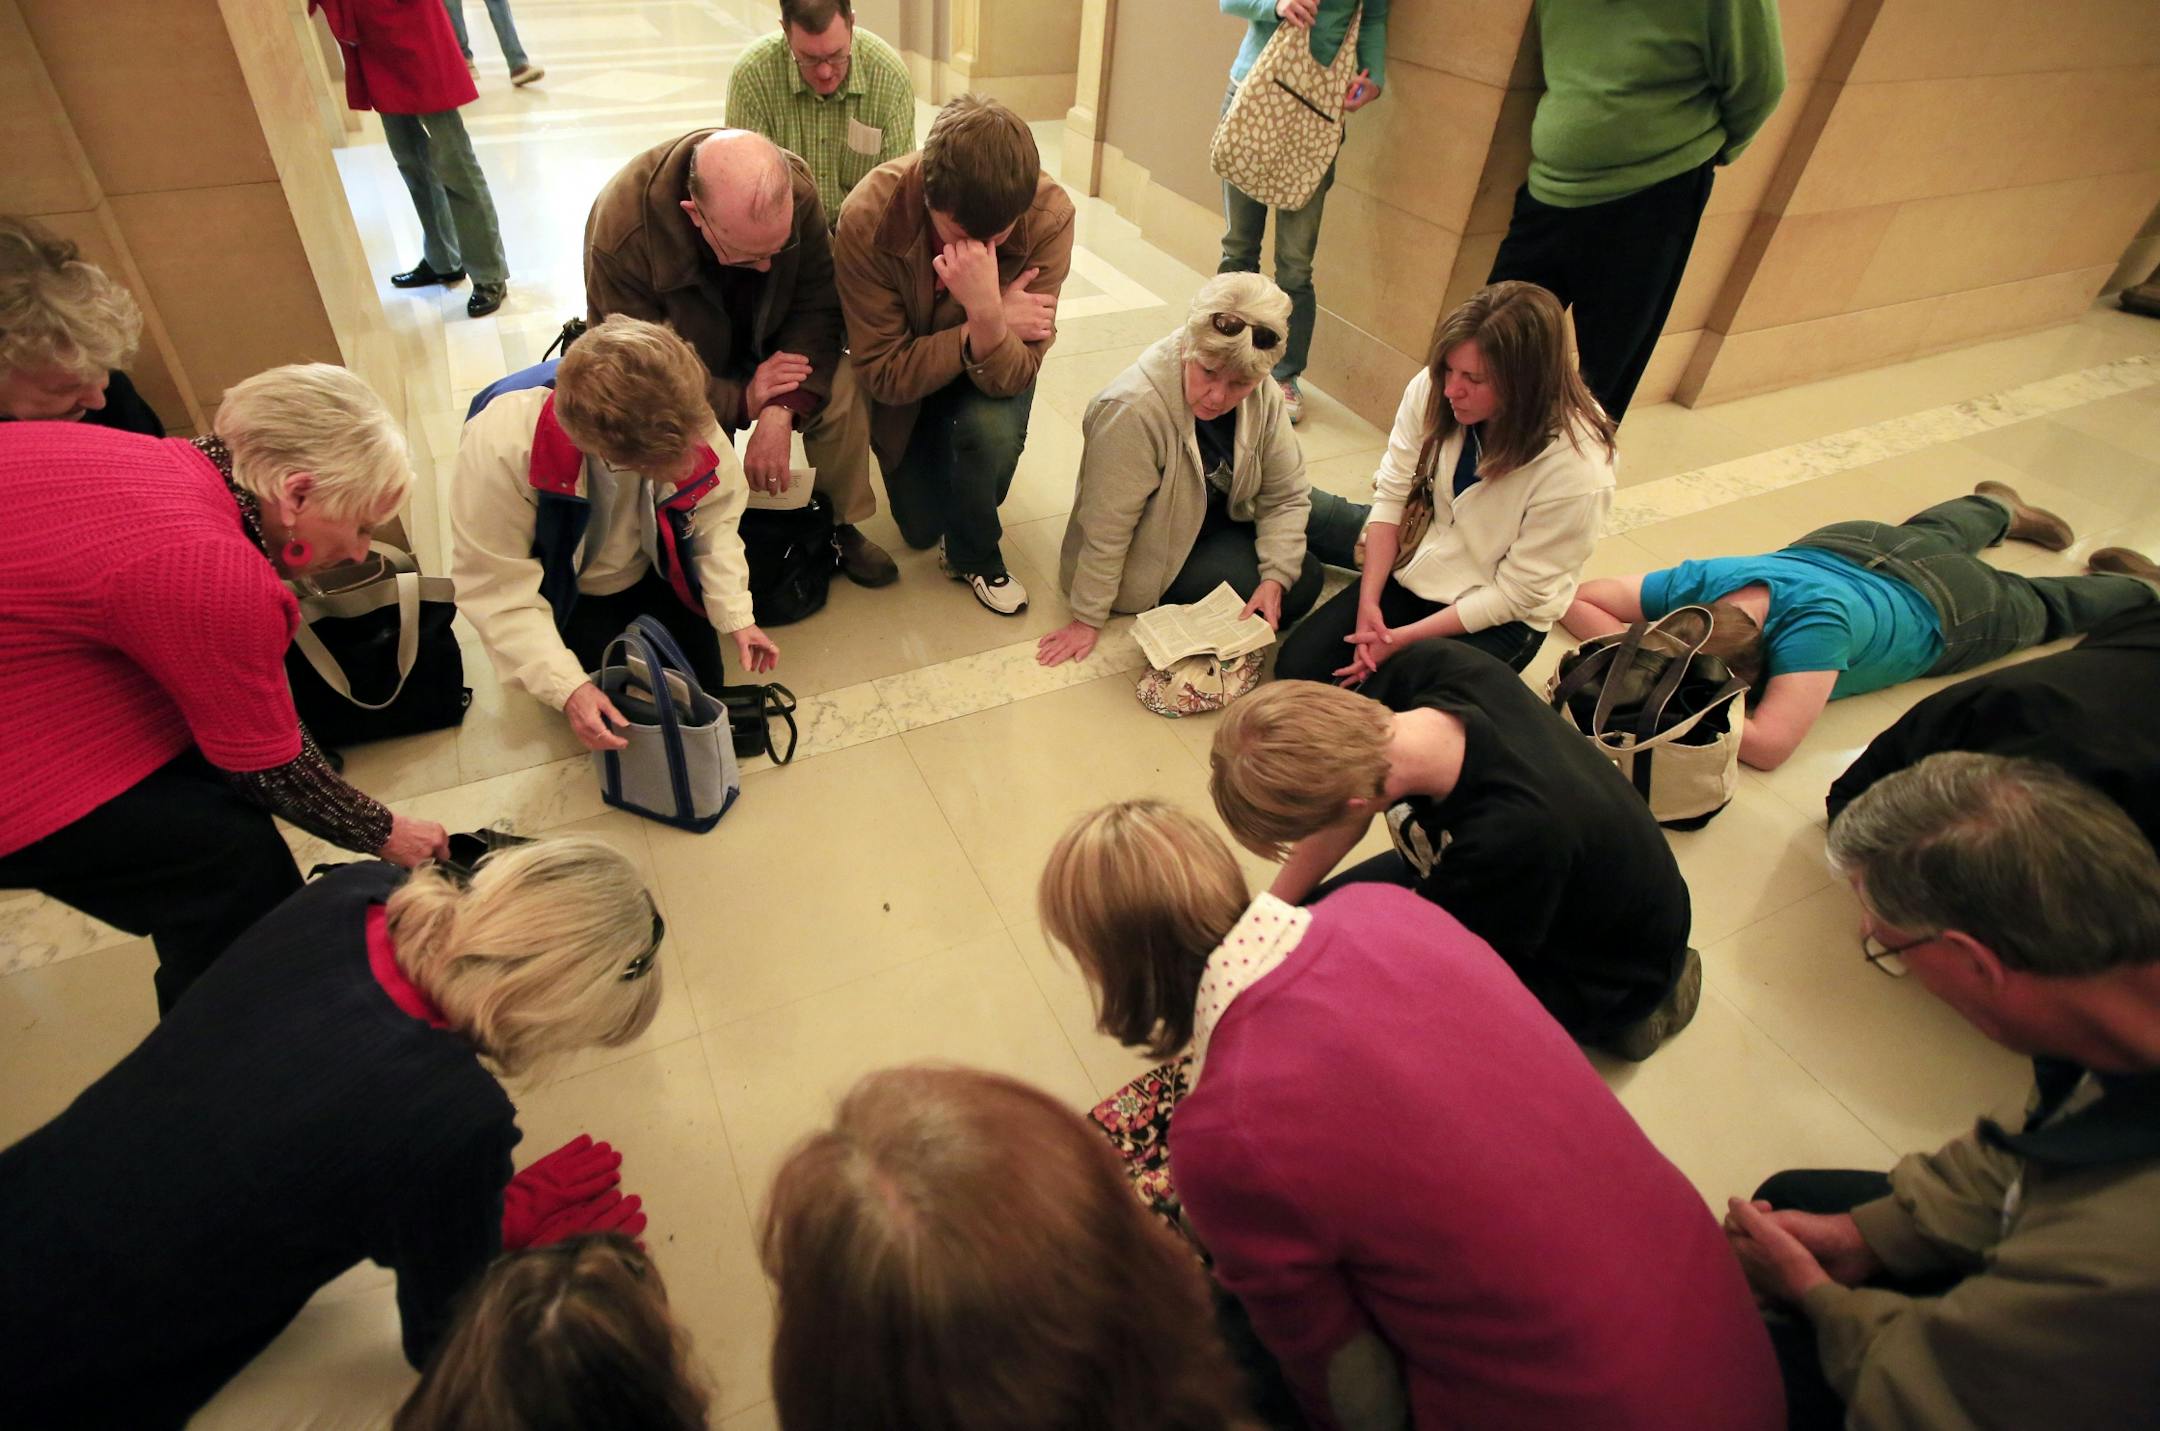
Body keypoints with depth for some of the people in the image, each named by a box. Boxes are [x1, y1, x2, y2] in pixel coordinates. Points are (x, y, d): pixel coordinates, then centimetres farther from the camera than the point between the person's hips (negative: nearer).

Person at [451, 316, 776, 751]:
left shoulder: (686, 421, -30)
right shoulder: (500, 444, -39)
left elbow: (714, 519, -14)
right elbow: (496, 587, -31)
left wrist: (736, 615, -21)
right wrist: (566, 688, -37)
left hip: (655, 576, 3)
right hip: (563, 591, -2)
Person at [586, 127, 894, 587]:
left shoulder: (797, 189, -27)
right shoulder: (620, 231, -35)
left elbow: (815, 308, -20)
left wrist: (779, 413, -34)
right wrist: (741, 402, -33)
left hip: (767, 352, 3)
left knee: (843, 387, -25)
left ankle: (841, 526, -3)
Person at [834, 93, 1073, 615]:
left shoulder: (1050, 215, -32)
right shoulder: (867, 218, -33)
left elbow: (1013, 378, -31)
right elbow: (885, 374, -27)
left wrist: (987, 317, -51)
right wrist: (984, 326, -35)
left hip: (989, 372, 0)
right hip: (904, 382, 1)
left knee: (992, 429, -34)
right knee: (920, 528, 5)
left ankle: (974, 554, -5)